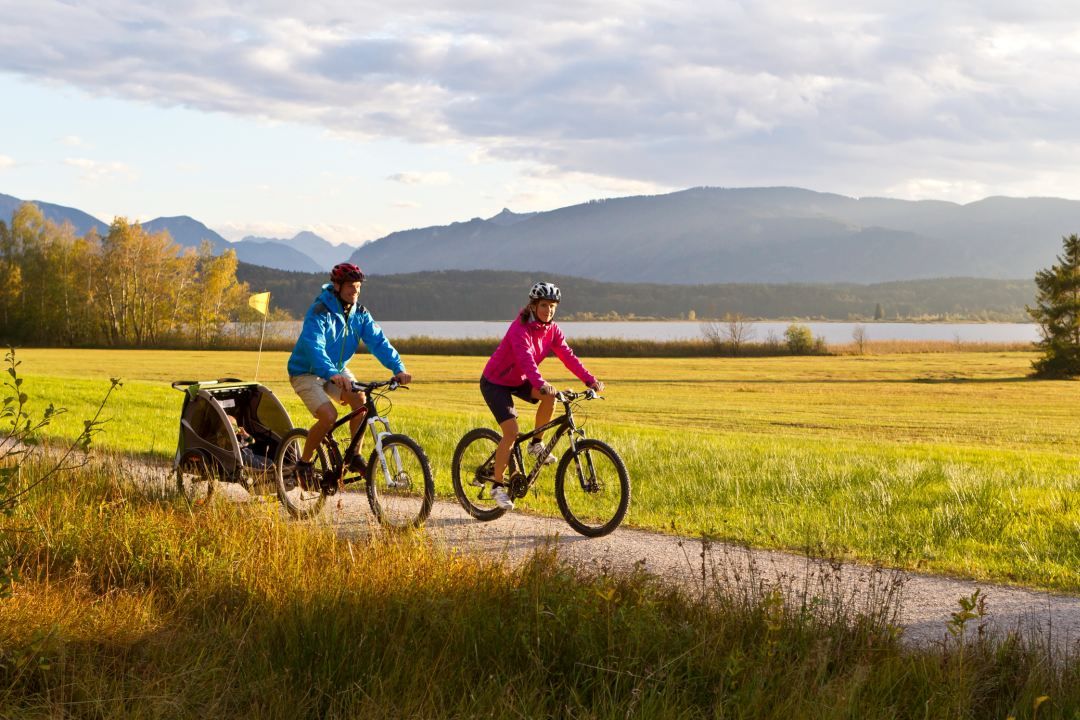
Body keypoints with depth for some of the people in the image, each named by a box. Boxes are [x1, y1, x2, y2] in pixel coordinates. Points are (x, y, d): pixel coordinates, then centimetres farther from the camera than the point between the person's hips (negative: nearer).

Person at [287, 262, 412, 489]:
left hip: (338, 370, 6)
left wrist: (398, 368, -28)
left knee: (361, 400, -22)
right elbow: (314, 347, -38)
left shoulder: (359, 314, -5)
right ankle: (304, 463, -3)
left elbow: (378, 341, -13)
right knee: (329, 416, -26)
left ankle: (355, 456, -7)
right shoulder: (319, 312, -24)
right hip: (307, 373, -6)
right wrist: (332, 374, -54)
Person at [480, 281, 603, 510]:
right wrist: (541, 384, -57)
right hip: (495, 382, -6)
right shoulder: (520, 328, -27)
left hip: (519, 381, 6)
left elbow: (568, 356, -12)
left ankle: (536, 444, -3)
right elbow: (526, 359, -41)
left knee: (550, 396, -23)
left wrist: (590, 380, -25)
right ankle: (497, 486, -5)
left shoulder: (552, 329, -5)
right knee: (511, 432, -18)